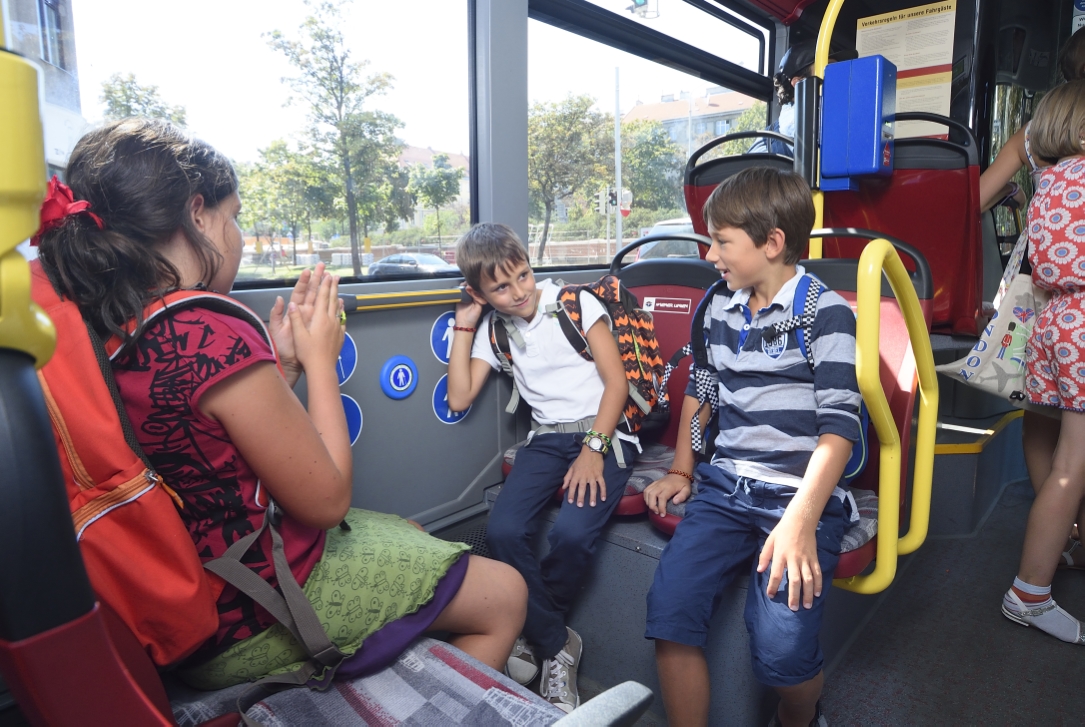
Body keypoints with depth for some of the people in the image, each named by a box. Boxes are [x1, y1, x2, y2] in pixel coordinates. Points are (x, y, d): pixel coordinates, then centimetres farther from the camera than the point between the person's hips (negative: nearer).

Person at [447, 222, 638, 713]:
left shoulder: (576, 303, -2)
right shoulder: (493, 329, 10)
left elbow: (617, 381, -5)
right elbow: (459, 398, 3)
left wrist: (593, 449, -14)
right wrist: (464, 326, 2)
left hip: (604, 433, -4)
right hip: (547, 438, 4)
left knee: (571, 533, -28)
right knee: (503, 531, -22)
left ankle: (533, 631, 4)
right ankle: (557, 646, 0)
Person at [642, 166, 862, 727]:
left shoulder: (827, 314, -5)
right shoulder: (719, 309, 13)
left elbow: (838, 427, -11)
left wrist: (801, 520, -22)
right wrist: (680, 472, 18)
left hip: (803, 494, -4)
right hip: (725, 486, 5)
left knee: (781, 649, -19)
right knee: (669, 611, -17)